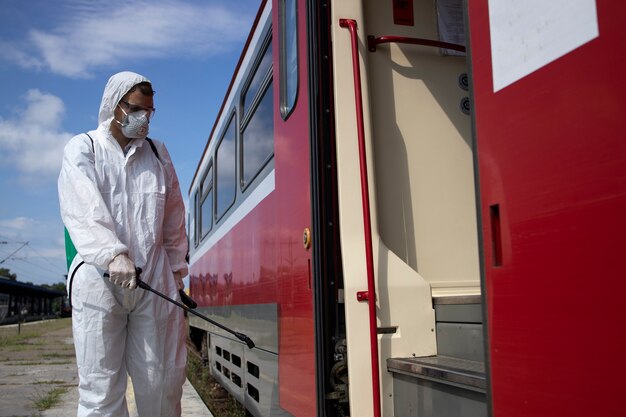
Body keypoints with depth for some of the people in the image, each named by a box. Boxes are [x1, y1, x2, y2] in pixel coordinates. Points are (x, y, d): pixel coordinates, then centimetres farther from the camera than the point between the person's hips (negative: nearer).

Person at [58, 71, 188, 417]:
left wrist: (176, 270, 15)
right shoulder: (82, 149, 7)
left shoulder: (158, 154, 17)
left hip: (154, 282, 3)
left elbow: (174, 220, 19)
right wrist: (114, 254, -26)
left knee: (161, 384, 2)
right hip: (99, 282, -3)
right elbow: (82, 211, -11)